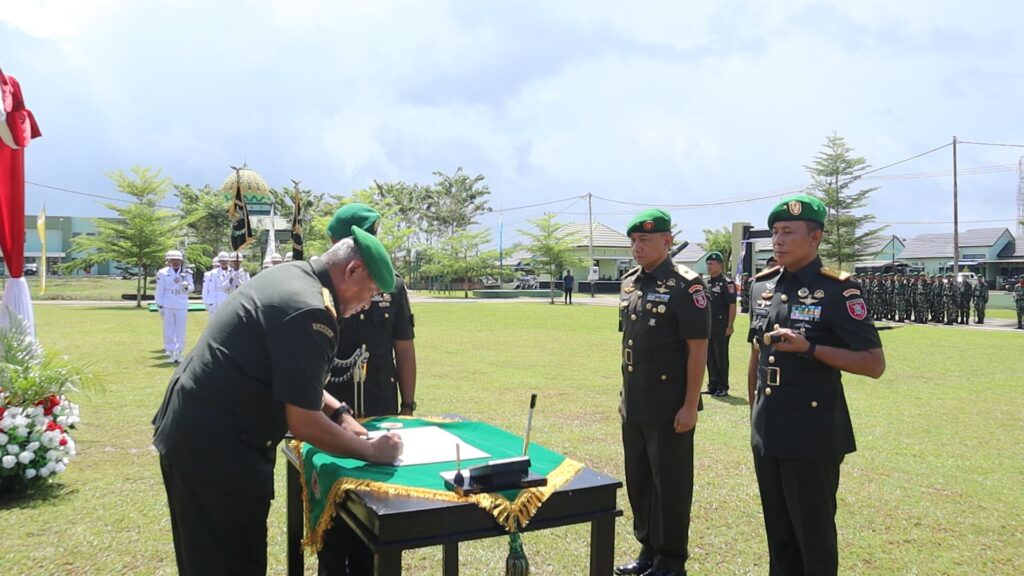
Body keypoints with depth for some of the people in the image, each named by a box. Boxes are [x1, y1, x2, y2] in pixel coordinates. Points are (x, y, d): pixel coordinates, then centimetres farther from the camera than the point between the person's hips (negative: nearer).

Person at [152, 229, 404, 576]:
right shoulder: (309, 311, -24)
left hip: (191, 430, 10)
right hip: (216, 449, -10)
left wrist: (339, 413, 11)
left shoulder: (290, 276, 7)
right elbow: (304, 424, -23)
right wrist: (373, 452, -10)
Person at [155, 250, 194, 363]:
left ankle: (179, 352, 12)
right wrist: (160, 306, 0)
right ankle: (170, 352, 12)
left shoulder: (186, 273, 3)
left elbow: (192, 287, 10)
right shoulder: (163, 273, -1)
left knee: (181, 330, 3)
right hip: (168, 306, -1)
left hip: (182, 306, 1)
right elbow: (160, 290, 2)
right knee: (169, 330, 3)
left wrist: (186, 286, -14)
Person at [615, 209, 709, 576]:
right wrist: (625, 394, 16)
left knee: (671, 484, 6)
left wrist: (689, 406, -16)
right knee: (637, 480, 17)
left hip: (670, 408, -7)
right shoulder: (629, 283, 9)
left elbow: (698, 349, -14)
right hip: (634, 406, 7)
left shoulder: (685, 285, -13)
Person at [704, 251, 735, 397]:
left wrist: (730, 326, -18)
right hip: (708, 327, 7)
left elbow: (732, 306, -13)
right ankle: (713, 386, 21)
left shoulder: (727, 283, -9)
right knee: (710, 357, 11)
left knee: (721, 357, -2)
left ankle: (723, 387, 7)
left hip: (721, 328, -7)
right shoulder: (706, 282, 13)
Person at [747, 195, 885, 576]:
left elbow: (874, 364, -13)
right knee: (777, 530, 18)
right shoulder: (762, 286, 7)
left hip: (813, 436, -6)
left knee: (814, 531, 7)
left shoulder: (838, 291, -12)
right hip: (767, 433, 6)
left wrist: (809, 347, -23)